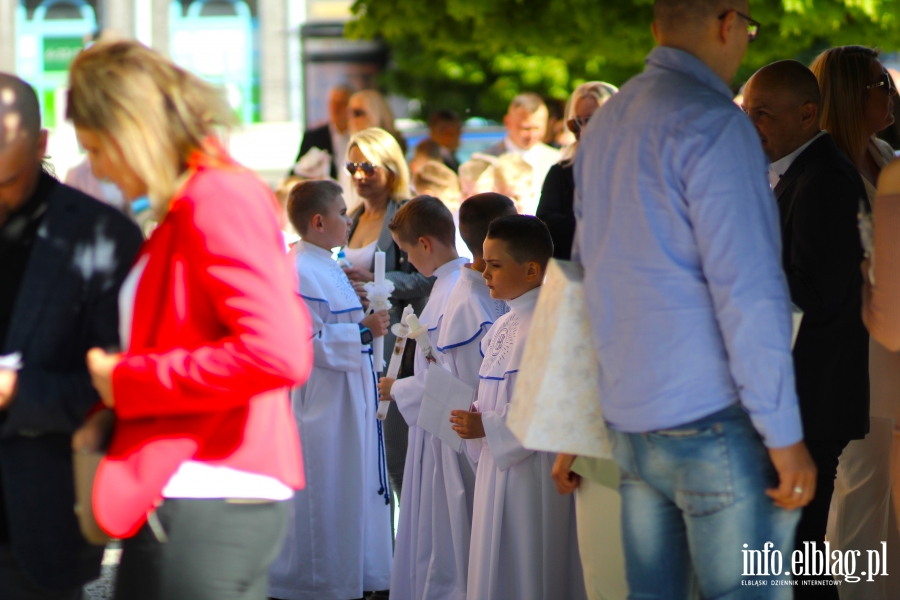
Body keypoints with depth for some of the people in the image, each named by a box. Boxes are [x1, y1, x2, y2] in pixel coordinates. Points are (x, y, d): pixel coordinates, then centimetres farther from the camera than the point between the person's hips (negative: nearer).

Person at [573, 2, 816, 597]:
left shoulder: (603, 127, 15)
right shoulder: (713, 124, -13)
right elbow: (747, 291, -17)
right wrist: (784, 435, -15)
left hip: (630, 416, 8)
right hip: (714, 419, -8)